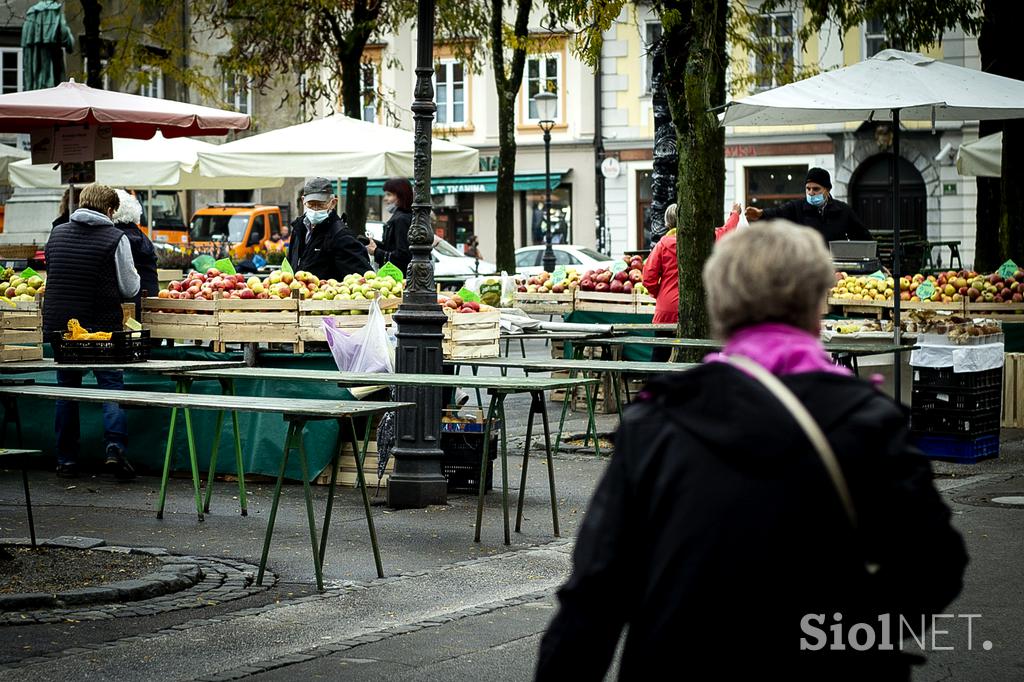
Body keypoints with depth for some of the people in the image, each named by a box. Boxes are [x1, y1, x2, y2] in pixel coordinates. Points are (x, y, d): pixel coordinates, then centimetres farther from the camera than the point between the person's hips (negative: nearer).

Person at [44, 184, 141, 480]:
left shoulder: (57, 234, 6)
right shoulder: (116, 238, -8)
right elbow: (130, 289, -4)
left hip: (59, 323, 4)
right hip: (102, 325, -4)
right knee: (111, 385, 4)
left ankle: (66, 459, 14)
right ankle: (114, 446, -13)